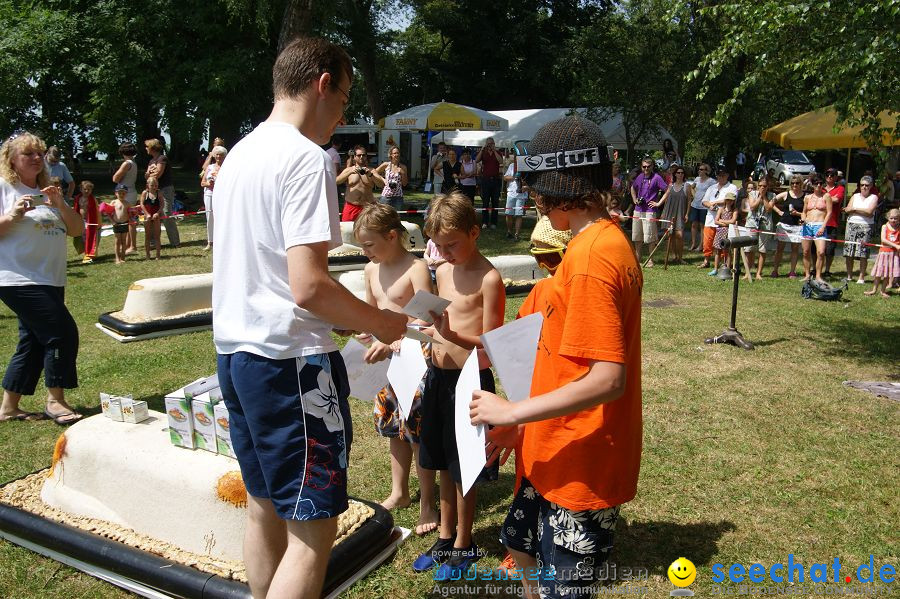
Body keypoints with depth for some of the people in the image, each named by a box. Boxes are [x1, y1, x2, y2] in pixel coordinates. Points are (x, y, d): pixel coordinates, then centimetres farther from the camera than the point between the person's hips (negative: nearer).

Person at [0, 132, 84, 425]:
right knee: (63, 331, -14)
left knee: (34, 342, 11)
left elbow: (77, 229, 11)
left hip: (50, 280, 8)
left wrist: (61, 205, -4)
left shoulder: (47, 191, 17)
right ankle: (55, 401, 0)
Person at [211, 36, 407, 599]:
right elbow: (309, 286, -23)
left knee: (264, 509, 21)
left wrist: (353, 316, 21)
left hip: (235, 351, 10)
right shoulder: (308, 158, -14)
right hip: (290, 361, -9)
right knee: (313, 529, 0)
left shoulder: (239, 154, 13)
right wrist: (380, 322, -6)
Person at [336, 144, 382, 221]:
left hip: (367, 207, 0)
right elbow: (337, 181, -4)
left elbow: (382, 184, -3)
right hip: (351, 207, 0)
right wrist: (350, 172, -17)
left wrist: (370, 175, -19)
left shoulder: (371, 171, 10)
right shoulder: (348, 170, 10)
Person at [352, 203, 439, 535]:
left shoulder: (416, 268, -17)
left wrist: (391, 344, -34)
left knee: (416, 429, -1)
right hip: (386, 359, 8)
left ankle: (427, 502, 16)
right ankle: (399, 493, 35)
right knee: (394, 427, 18)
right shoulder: (372, 269, 7)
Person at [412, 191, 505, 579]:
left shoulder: (489, 279, -15)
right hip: (438, 375, 7)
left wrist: (454, 337, -30)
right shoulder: (443, 272, 7)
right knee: (444, 464, 18)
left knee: (464, 471, 7)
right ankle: (445, 537, 36)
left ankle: (463, 546, 27)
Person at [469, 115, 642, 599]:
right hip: (561, 451, 10)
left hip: (580, 463, -10)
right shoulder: (608, 241, 7)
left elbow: (607, 379, -29)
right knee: (522, 545, 26)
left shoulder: (590, 258, -24)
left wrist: (513, 412, -22)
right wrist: (524, 425, 12)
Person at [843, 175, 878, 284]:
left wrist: (854, 209, -5)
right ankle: (849, 276, 11)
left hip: (866, 226, -3)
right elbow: (847, 210, 2)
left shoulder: (873, 197, 5)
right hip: (852, 225, 3)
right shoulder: (855, 196, 15)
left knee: (863, 254, -6)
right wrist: (862, 211, -9)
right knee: (848, 252, 1)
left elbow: (869, 212, -9)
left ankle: (861, 278, -1)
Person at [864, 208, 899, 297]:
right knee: (879, 272, 3)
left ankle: (883, 291, 16)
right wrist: (895, 245, -19)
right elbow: (883, 240, -13)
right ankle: (874, 289, 15)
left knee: (888, 274, 5)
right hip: (884, 251, -1)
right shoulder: (885, 226, -2)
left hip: (894, 253, 1)